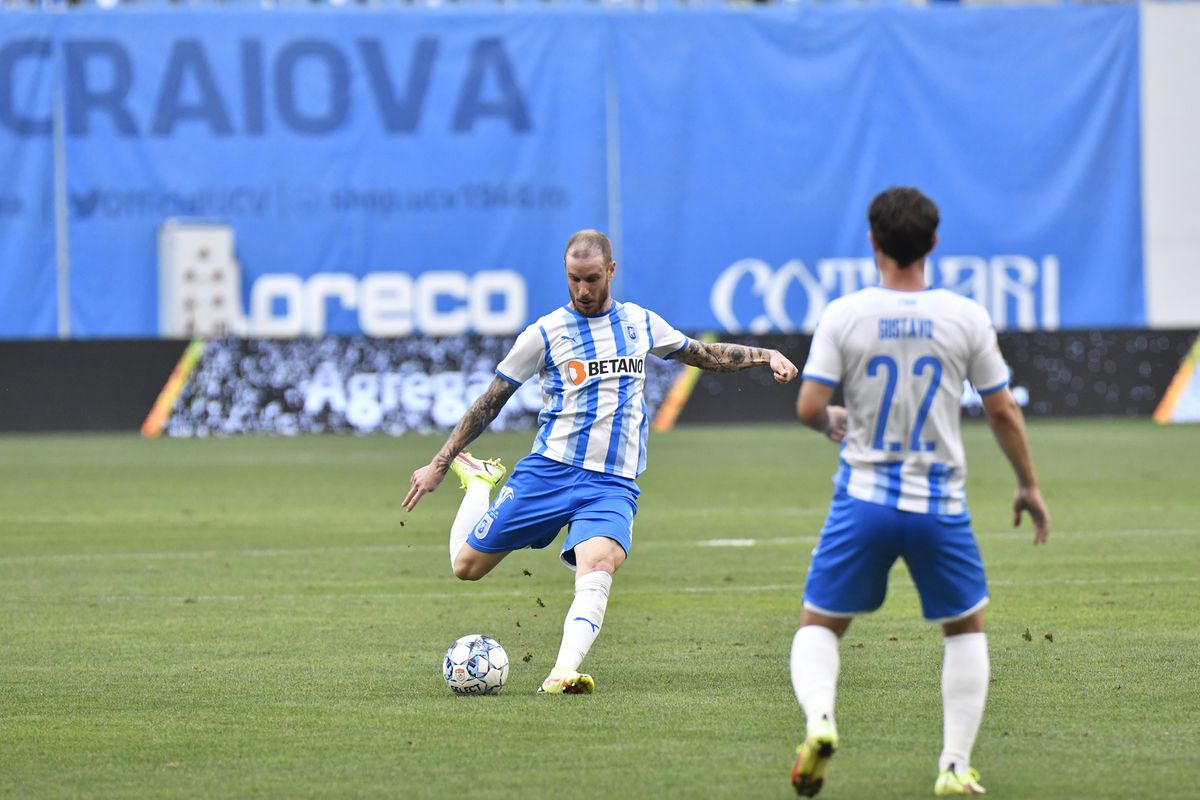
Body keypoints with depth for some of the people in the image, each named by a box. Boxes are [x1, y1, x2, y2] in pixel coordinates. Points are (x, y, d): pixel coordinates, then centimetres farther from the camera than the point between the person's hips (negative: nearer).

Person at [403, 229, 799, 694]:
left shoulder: (641, 324, 12)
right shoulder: (545, 334, 1)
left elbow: (706, 355, 26)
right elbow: (490, 403, 6)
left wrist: (766, 356, 11)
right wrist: (439, 464, 5)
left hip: (612, 484, 1)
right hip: (549, 470, -1)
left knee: (597, 571, -28)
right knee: (466, 566, 2)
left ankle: (564, 673, -42)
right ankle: (477, 480, 32)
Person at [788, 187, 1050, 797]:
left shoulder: (843, 316, -5)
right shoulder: (966, 317, -3)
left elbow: (808, 408, -8)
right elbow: (1003, 411, 2)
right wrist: (1029, 486, 15)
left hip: (863, 500, 0)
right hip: (940, 506, 0)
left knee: (819, 624, 13)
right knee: (966, 627, 20)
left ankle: (818, 717, -17)